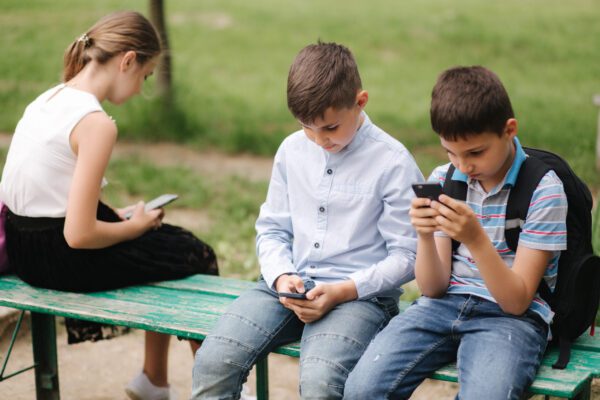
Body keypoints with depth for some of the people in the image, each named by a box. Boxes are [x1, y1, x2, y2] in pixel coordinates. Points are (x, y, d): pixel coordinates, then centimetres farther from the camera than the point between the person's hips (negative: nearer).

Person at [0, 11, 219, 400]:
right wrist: (136, 225, -7)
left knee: (169, 240, 26)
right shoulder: (96, 124, -23)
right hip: (63, 259, -9)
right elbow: (79, 234, -25)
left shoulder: (47, 99, 4)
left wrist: (117, 215, 7)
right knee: (198, 257, 12)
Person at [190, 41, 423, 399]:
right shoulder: (292, 149, 9)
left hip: (360, 293, -4)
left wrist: (342, 291, -16)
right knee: (212, 363, -21)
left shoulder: (393, 162, -6)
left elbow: (406, 255, -5)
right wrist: (281, 277, -6)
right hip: (288, 286, 5)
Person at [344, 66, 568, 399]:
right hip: (445, 304, 4)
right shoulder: (443, 180, 5)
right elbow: (433, 287, 5)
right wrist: (425, 235, -15)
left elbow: (517, 301, -10)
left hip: (511, 316, -3)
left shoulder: (544, 190, -7)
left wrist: (476, 239, -25)